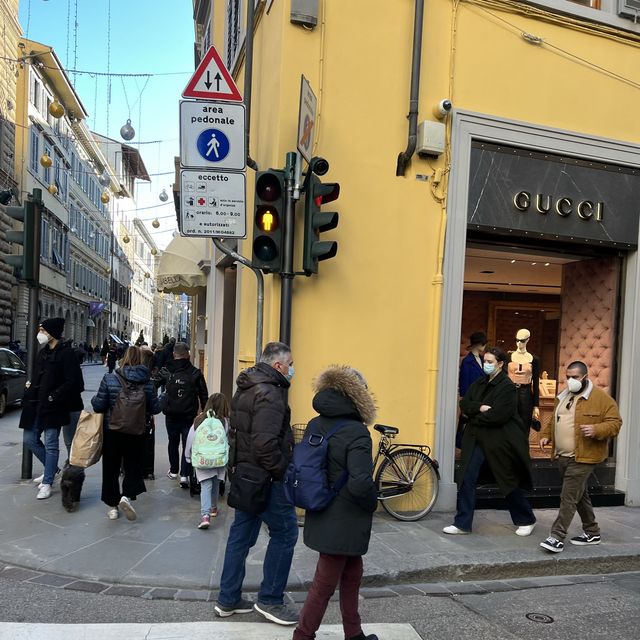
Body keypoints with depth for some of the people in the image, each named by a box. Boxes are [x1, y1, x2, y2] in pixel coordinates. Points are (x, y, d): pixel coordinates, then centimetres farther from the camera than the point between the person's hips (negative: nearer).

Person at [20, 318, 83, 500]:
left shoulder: (66, 353, -14)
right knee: (30, 439, 13)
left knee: (51, 444, 1)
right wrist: (31, 385, 6)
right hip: (36, 405, 8)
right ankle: (53, 469, 31)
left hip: (53, 407, -8)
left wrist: (53, 397, -18)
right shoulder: (42, 352, 11)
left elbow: (73, 382, -18)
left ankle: (47, 483, 13)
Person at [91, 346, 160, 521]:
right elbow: (155, 408, -4)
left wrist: (94, 399, 12)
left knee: (111, 468, 13)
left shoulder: (109, 379, -11)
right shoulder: (147, 382, -8)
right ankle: (127, 496, -9)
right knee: (133, 466, 13)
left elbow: (99, 406, -10)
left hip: (112, 431, 0)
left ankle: (112, 506, 21)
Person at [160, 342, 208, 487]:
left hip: (171, 414, 2)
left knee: (173, 442, 19)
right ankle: (184, 474, -4)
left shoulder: (166, 371, -6)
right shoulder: (195, 373, -9)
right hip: (189, 415, -2)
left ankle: (173, 471, 32)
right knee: (187, 444, 5)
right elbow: (204, 395, -4)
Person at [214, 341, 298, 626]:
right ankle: (270, 600, 13)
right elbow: (266, 443, -29)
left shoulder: (246, 388, 12)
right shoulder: (269, 393, -20)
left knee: (241, 533, 16)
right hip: (266, 479, -10)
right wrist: (282, 472, -17)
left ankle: (228, 599, 25)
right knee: (285, 532, 2)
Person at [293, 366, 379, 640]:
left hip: (322, 516, 8)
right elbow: (361, 483, -30)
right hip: (344, 523, -8)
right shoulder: (356, 432, -23)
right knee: (325, 584, 8)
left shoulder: (315, 425, 1)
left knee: (352, 573, 24)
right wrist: (372, 504, -10)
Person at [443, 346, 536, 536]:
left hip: (499, 441, -6)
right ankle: (462, 524, 8)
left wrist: (474, 417, -10)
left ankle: (526, 520, 32)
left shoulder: (507, 387, -12)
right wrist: (480, 408, -16)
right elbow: (464, 404, 3)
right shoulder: (479, 383, 10)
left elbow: (497, 416, -22)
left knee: (509, 482, 10)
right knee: (466, 480, -1)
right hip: (475, 439, 6)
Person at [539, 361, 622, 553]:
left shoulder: (601, 398, -8)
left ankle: (557, 537, -6)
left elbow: (615, 423, -10)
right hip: (562, 456, 7)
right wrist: (545, 435, 8)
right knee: (579, 494, 18)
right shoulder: (563, 397, 14)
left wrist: (596, 429, -27)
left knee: (569, 497, -9)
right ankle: (592, 532, 32)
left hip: (582, 458, -7)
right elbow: (553, 421, 24)